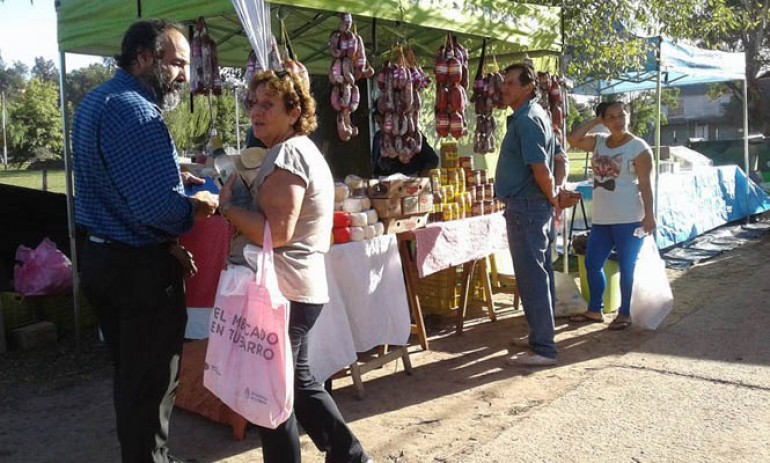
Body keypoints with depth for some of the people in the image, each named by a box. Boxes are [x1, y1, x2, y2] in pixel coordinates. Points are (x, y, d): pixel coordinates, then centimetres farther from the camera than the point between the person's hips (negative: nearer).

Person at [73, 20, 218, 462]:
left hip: (102, 257, 10)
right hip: (143, 269, -10)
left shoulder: (95, 102, 12)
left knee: (130, 375, 21)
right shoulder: (135, 111, -20)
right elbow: (158, 207, -29)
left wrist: (165, 243, 11)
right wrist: (196, 206, -8)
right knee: (153, 384, 5)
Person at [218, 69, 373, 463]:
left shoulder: (287, 153, -16)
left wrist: (228, 204, -12)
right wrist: (235, 203, 7)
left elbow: (276, 232, -25)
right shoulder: (299, 150, 17)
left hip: (279, 291, -11)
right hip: (297, 287, 11)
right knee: (297, 381, 21)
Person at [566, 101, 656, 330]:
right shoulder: (599, 142, 10)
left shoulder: (639, 148, -8)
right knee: (592, 263, 10)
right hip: (601, 218, 7)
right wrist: (595, 121, 0)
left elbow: (645, 184, -12)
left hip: (628, 219, -7)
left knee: (627, 267, 3)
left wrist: (649, 214, -18)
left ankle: (625, 314, 16)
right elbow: (573, 139, -1)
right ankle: (595, 310, 24)